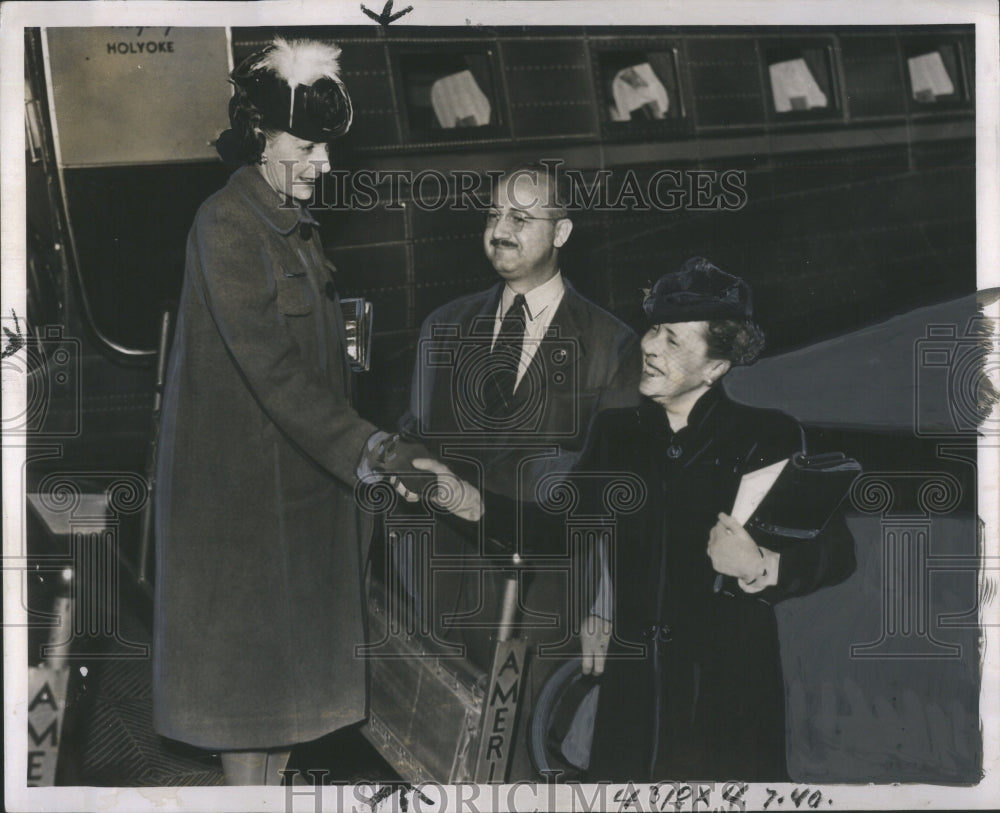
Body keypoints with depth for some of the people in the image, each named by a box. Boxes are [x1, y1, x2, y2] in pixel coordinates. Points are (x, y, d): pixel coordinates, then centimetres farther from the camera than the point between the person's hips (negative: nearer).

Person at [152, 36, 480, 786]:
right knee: (251, 655, 1)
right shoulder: (226, 225, -17)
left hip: (301, 469, 9)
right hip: (243, 477, -8)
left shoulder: (297, 225, 10)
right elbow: (271, 367, -25)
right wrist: (373, 452, -30)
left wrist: (378, 454, 5)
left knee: (292, 652, 13)